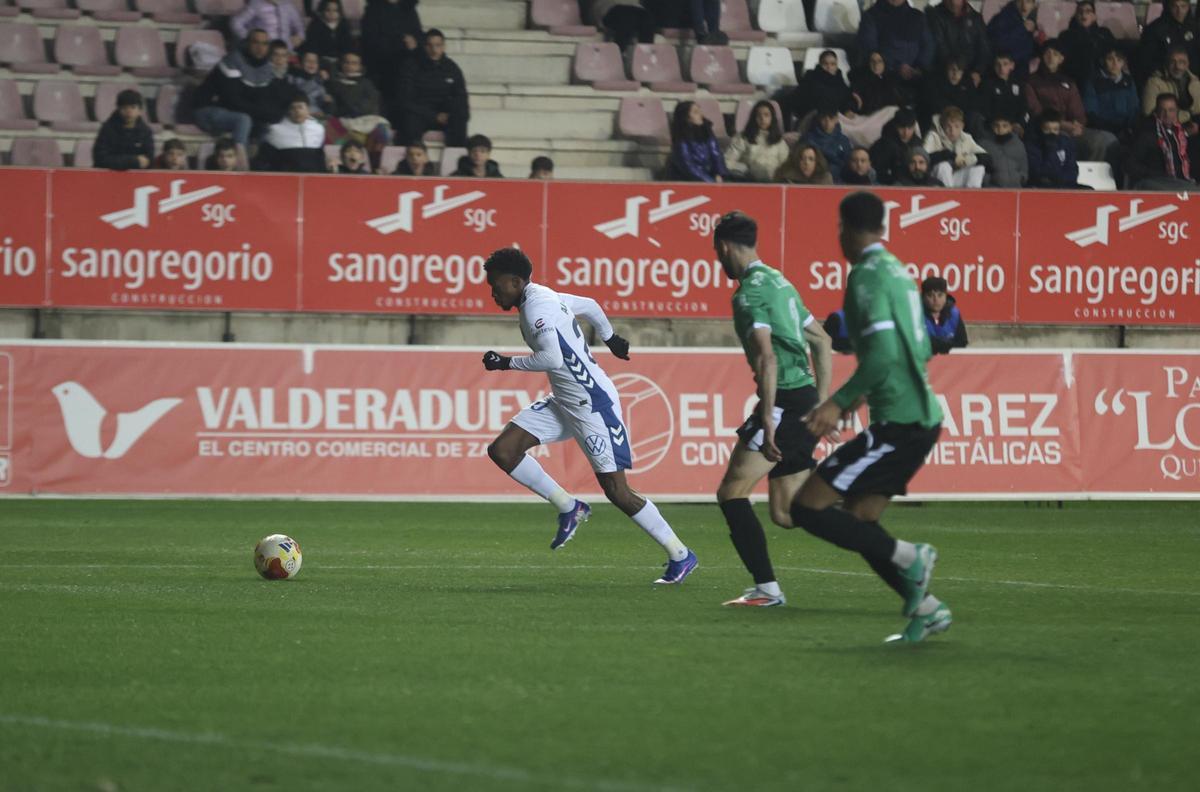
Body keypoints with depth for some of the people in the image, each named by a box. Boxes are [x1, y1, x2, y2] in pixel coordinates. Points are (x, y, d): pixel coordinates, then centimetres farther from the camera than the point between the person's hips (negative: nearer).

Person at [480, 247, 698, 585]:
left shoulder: (537, 306, -18)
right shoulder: (545, 297, 12)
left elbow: (552, 358, -29)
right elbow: (590, 305, 27)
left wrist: (507, 363, -16)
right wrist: (610, 338, 44)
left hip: (592, 404, -10)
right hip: (564, 402, 10)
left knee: (617, 491, -8)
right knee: (502, 450, 0)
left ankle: (680, 556, 6)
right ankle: (569, 508, 10)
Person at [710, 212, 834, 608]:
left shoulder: (750, 291, -10)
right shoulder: (779, 282, 20)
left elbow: (767, 357, -21)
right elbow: (822, 342, 25)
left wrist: (768, 420, -22)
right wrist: (821, 404, 25)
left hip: (785, 401, -9)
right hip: (806, 398, 9)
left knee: (732, 492, -4)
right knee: (786, 513, 10)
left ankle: (766, 588, -8)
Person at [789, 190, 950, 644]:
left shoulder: (867, 276, -12)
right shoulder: (897, 271, 16)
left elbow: (883, 354, -24)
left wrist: (840, 401, -19)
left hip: (897, 422, -9)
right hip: (922, 417, 9)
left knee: (808, 507, -7)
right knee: (857, 523, 15)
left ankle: (907, 558, -10)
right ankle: (924, 608, 9)